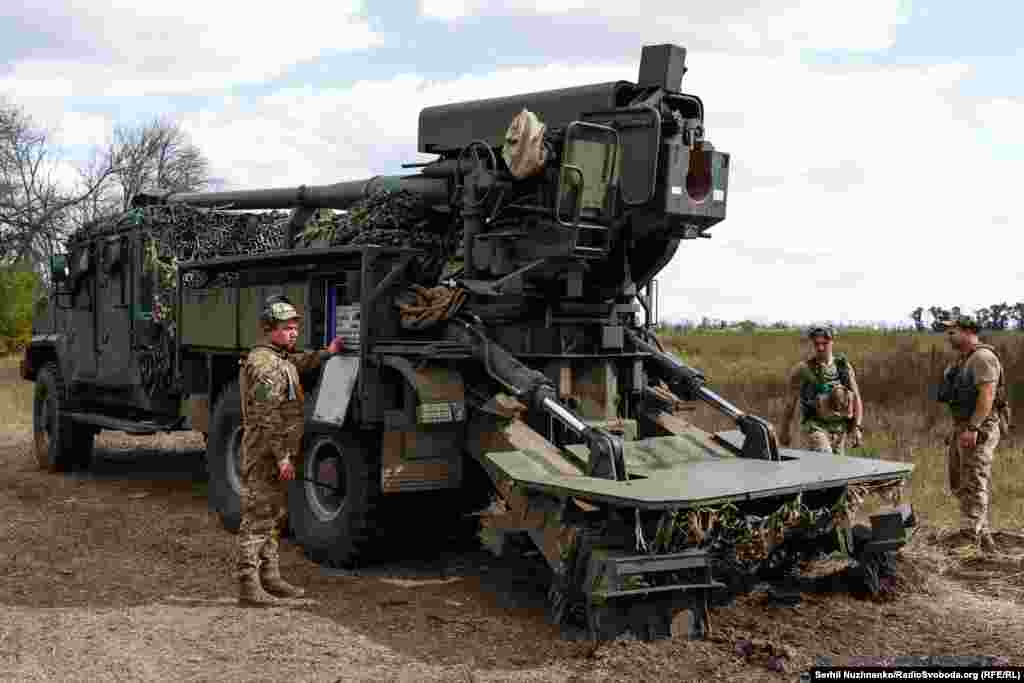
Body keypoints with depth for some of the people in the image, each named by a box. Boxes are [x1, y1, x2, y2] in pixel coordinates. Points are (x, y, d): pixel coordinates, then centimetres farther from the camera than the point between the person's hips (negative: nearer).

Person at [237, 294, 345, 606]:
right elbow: (269, 418, -23)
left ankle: (270, 577, 26)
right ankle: (249, 586, -3)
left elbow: (299, 364, 41)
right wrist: (283, 458, -23)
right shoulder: (264, 364, -18)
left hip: (274, 456, 11)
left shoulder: (281, 359, 15)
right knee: (258, 519, -7)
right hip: (264, 455, -11)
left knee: (275, 516, 16)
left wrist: (326, 353, 29)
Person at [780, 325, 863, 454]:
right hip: (815, 426, -4)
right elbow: (791, 402, 5)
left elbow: (856, 398, 8)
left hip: (839, 429, 4)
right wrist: (786, 430, 8)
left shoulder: (844, 366, 6)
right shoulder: (803, 369, -2)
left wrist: (857, 427, -3)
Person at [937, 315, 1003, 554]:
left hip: (978, 431, -10)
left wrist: (972, 428, -26)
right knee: (959, 485, 14)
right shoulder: (963, 360, 18)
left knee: (974, 486, -9)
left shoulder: (983, 357, -13)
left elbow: (987, 395, -22)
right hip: (961, 428, 11)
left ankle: (969, 540, -8)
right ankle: (985, 540, 23)